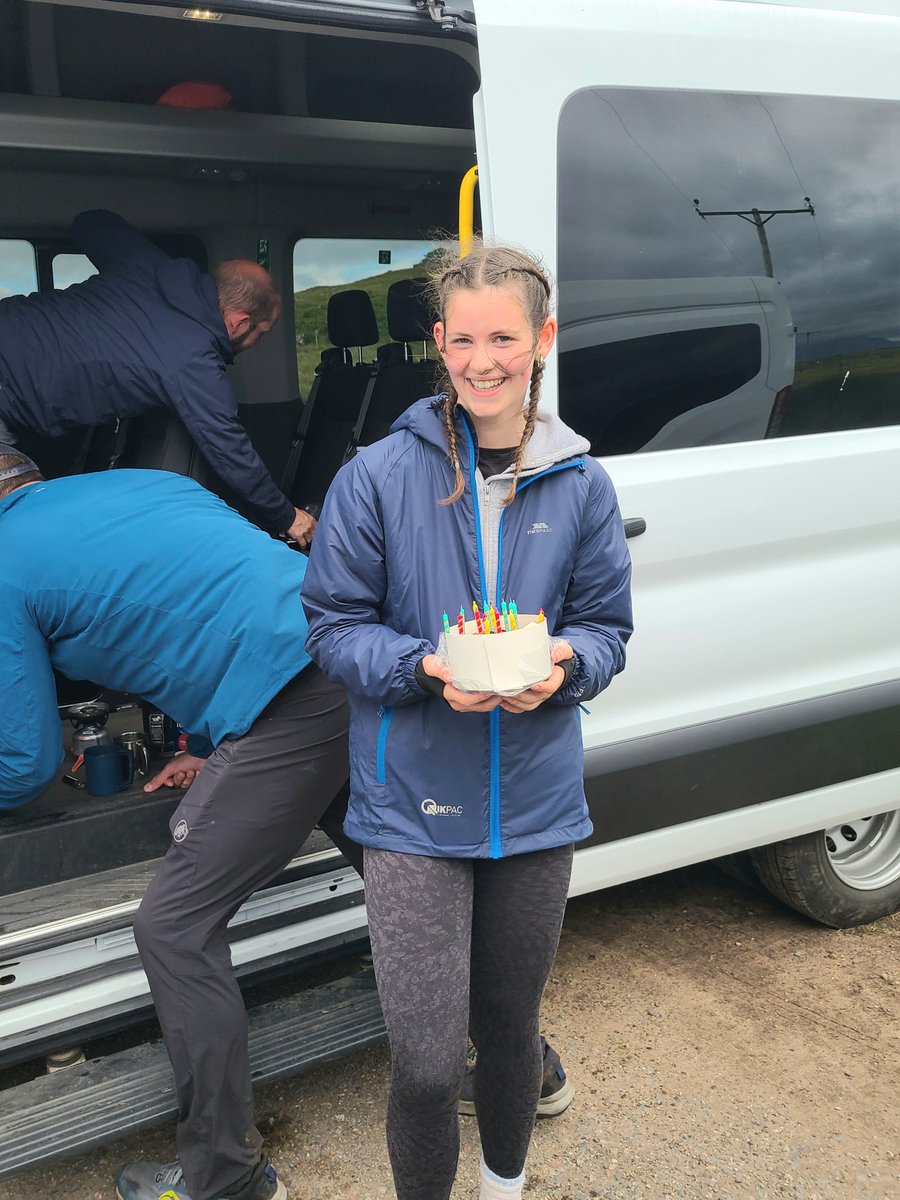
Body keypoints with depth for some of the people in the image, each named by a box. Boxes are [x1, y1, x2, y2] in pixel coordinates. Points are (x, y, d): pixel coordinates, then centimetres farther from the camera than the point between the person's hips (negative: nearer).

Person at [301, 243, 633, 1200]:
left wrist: (563, 666, -16)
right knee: (426, 1063, -3)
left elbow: (606, 627, 6)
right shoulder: (377, 477, -8)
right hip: (412, 807, -2)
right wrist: (426, 669, -21)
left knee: (509, 1027, 21)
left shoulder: (581, 486, 0)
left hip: (536, 804, 3)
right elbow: (335, 626, -4)